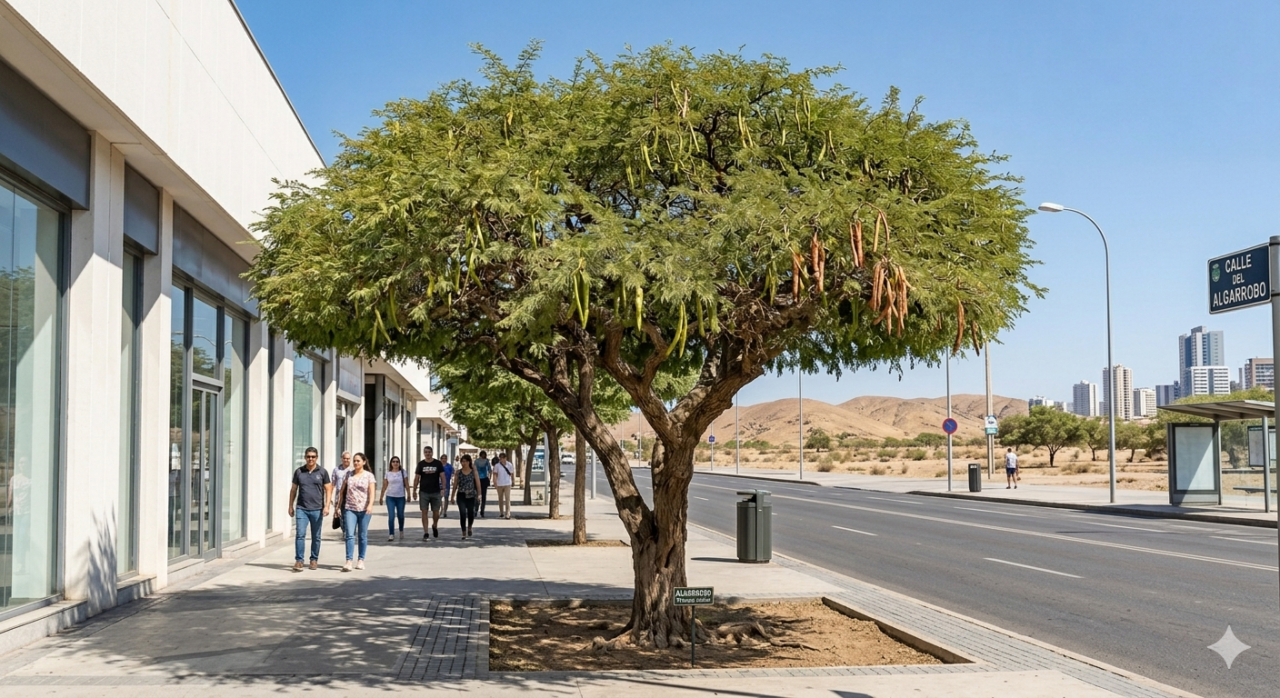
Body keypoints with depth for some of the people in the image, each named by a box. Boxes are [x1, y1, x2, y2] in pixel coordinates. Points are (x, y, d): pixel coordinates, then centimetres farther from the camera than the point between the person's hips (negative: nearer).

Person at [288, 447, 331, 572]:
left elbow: (328, 490, 2)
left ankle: (314, 560, 19)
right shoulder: (299, 472, 6)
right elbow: (293, 489, 12)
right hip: (301, 509, 0)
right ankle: (298, 560, -7)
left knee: (316, 537, 7)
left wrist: (327, 506, -7)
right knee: (300, 534, -9)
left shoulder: (322, 472, 3)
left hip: (317, 509, 0)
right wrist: (291, 506, 10)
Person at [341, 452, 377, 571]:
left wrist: (370, 504, -23)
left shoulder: (369, 476, 2)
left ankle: (361, 560, 16)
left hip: (364, 509, -1)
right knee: (350, 535, -9)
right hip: (350, 508, 1)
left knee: (362, 536, 7)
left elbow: (372, 491, -7)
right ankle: (348, 561, -14)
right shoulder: (349, 475, 10)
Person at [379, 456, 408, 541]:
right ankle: (391, 534, -7)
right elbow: (384, 486, 8)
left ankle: (401, 531, 32)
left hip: (400, 497, 0)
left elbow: (406, 485, 2)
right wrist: (381, 497, 7)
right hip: (390, 497, 0)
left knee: (400, 515, 10)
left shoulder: (403, 472, 2)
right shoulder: (388, 473, 4)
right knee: (391, 516, -8)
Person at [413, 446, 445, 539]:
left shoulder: (438, 463, 2)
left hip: (436, 492, 0)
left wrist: (443, 488, -10)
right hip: (424, 492, 0)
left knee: (436, 513, 6)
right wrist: (414, 490, -1)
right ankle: (426, 533, 0)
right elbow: (417, 478, 4)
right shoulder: (421, 464, 3)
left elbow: (442, 476, 1)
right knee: (424, 512, -3)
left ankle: (435, 526, 35)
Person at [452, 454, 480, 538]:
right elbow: (455, 485, 9)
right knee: (462, 513, -11)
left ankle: (469, 528, 36)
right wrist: (452, 496, 9)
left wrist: (479, 495, -5)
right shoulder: (458, 472, 5)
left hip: (471, 496, 0)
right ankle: (464, 532, -4)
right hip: (461, 496, 0)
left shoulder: (474, 471, 2)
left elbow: (478, 484, 1)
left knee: (471, 513, 6)